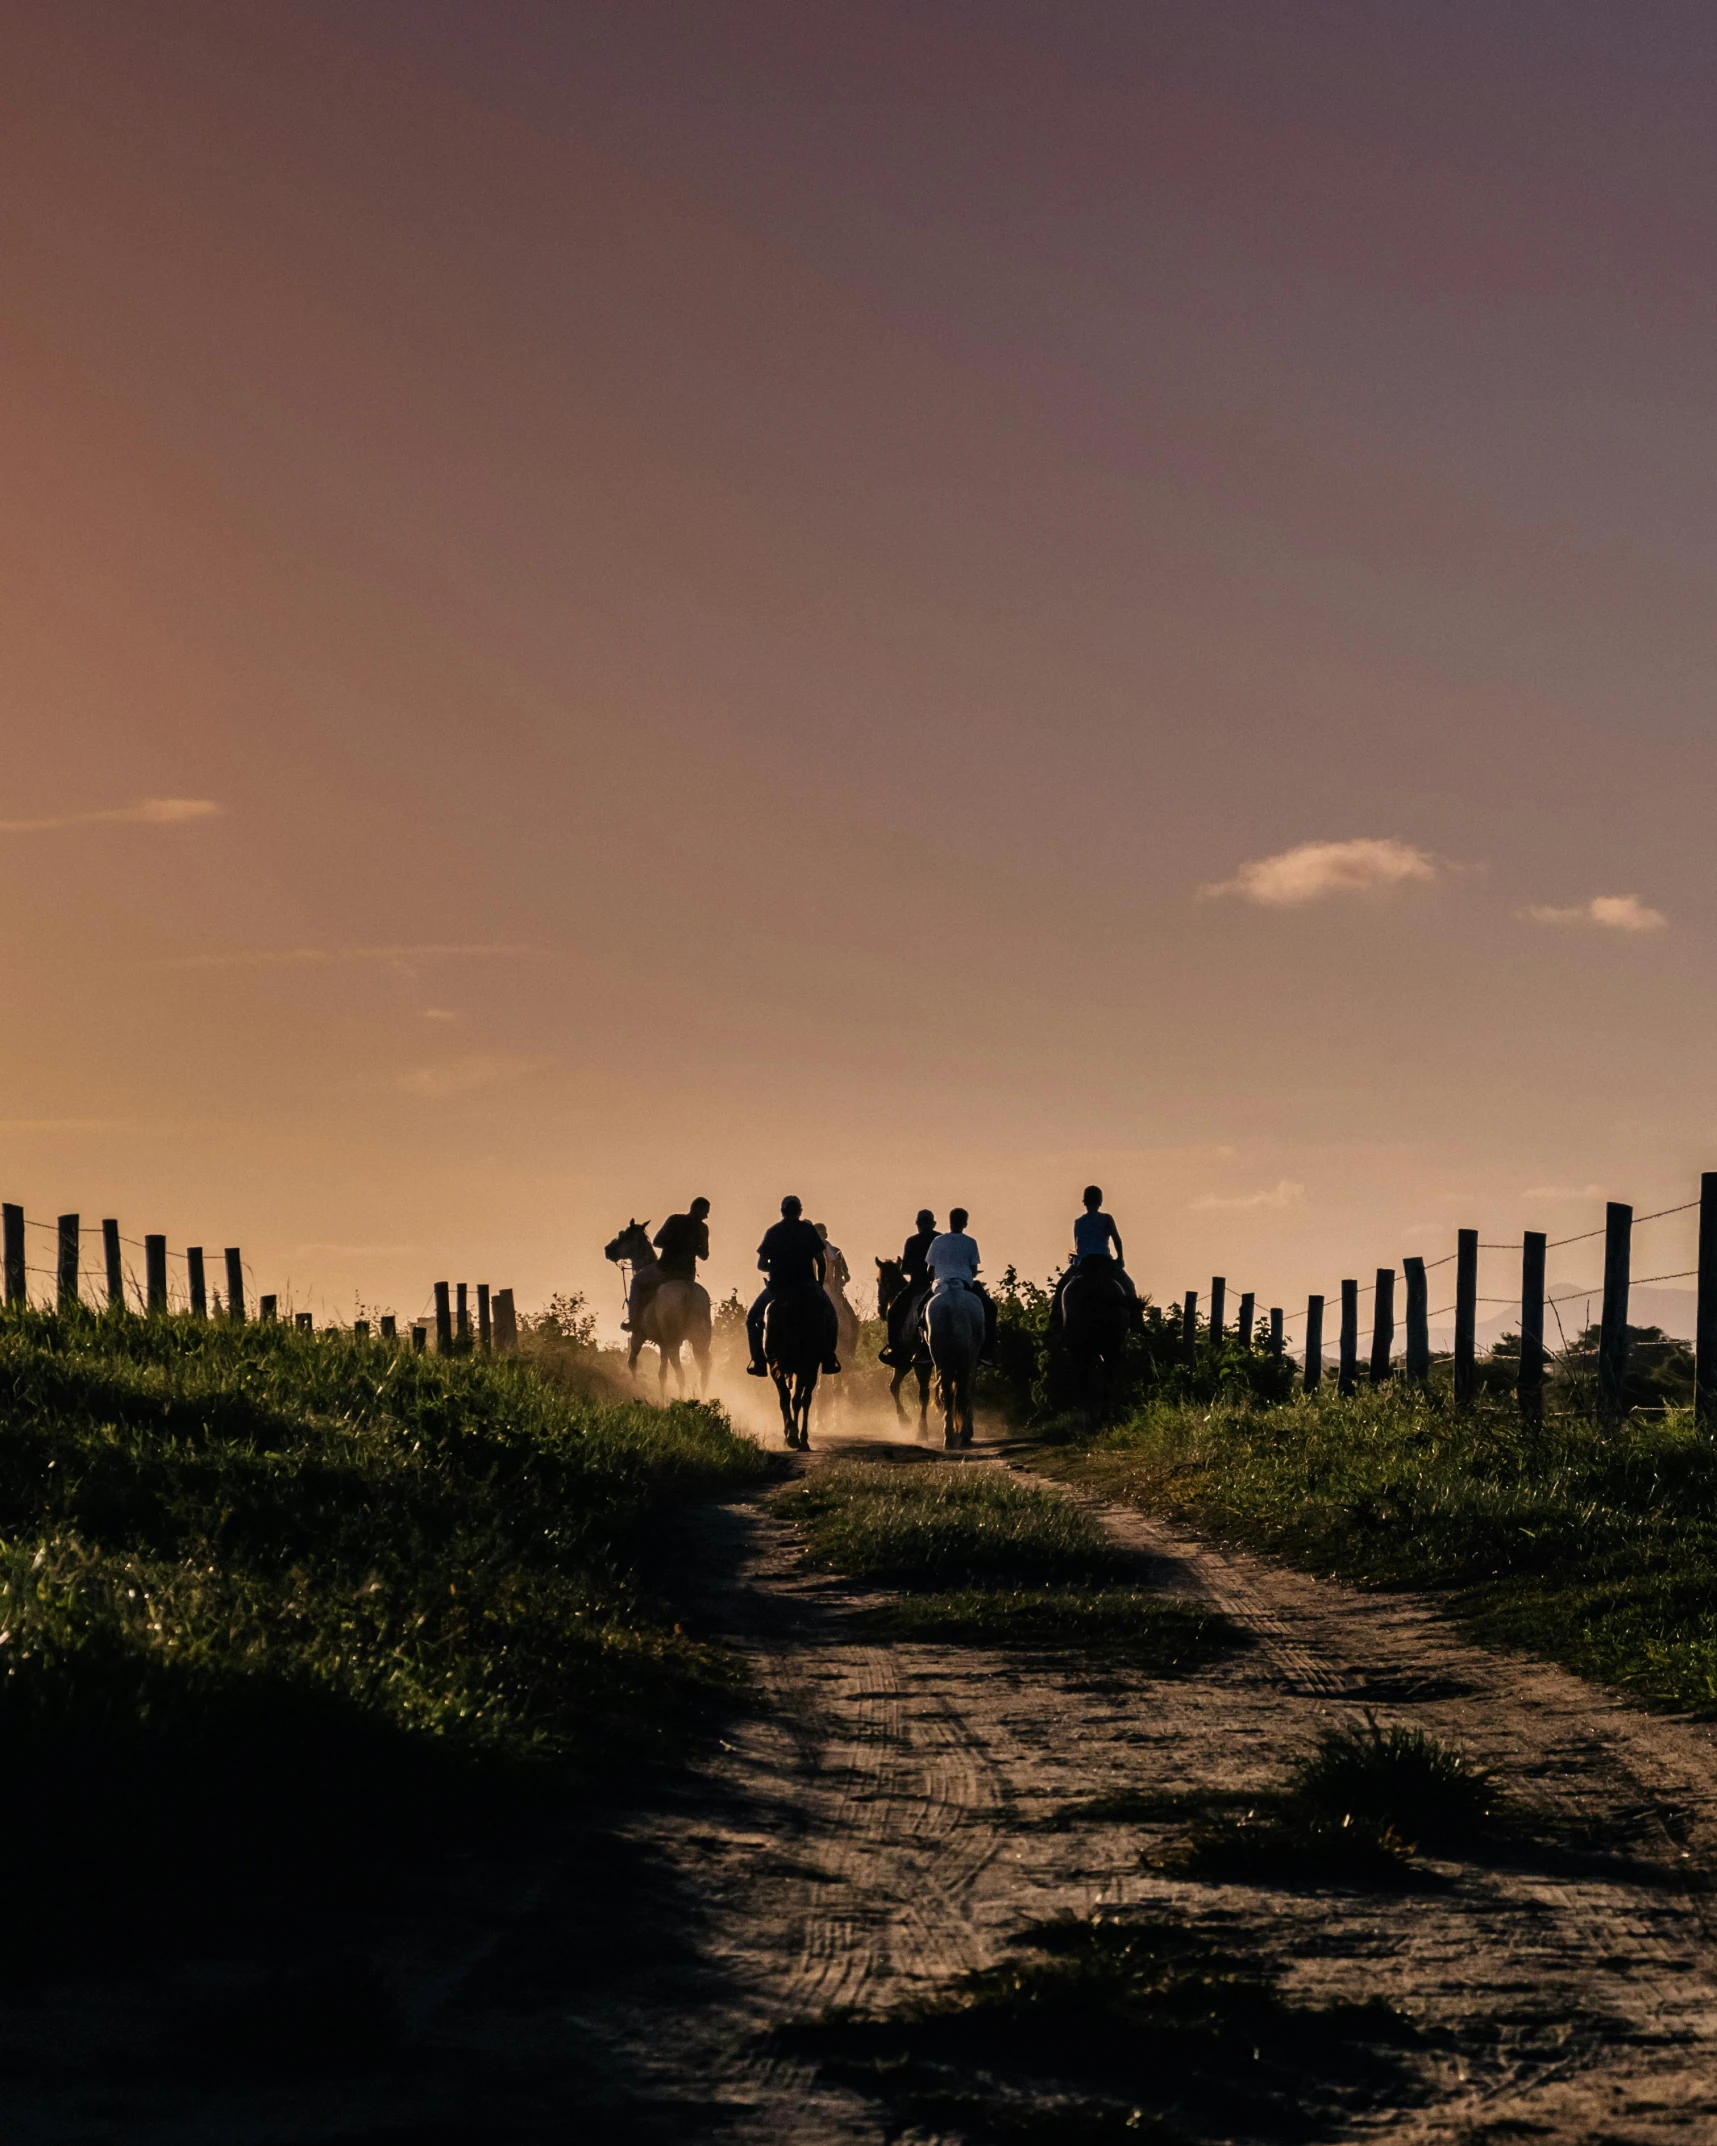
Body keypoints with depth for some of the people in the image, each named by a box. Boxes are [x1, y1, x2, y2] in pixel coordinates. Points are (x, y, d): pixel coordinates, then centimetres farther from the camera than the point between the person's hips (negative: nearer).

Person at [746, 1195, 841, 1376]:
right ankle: (828, 1358, 14)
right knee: (829, 1314, 23)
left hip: (777, 1287, 0)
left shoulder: (772, 1232, 2)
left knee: (752, 1319, 18)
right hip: (806, 1286, 0)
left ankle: (758, 1362, 5)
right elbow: (821, 1262, 0)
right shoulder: (809, 1230, 2)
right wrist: (820, 1284, 14)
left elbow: (761, 1264, 2)